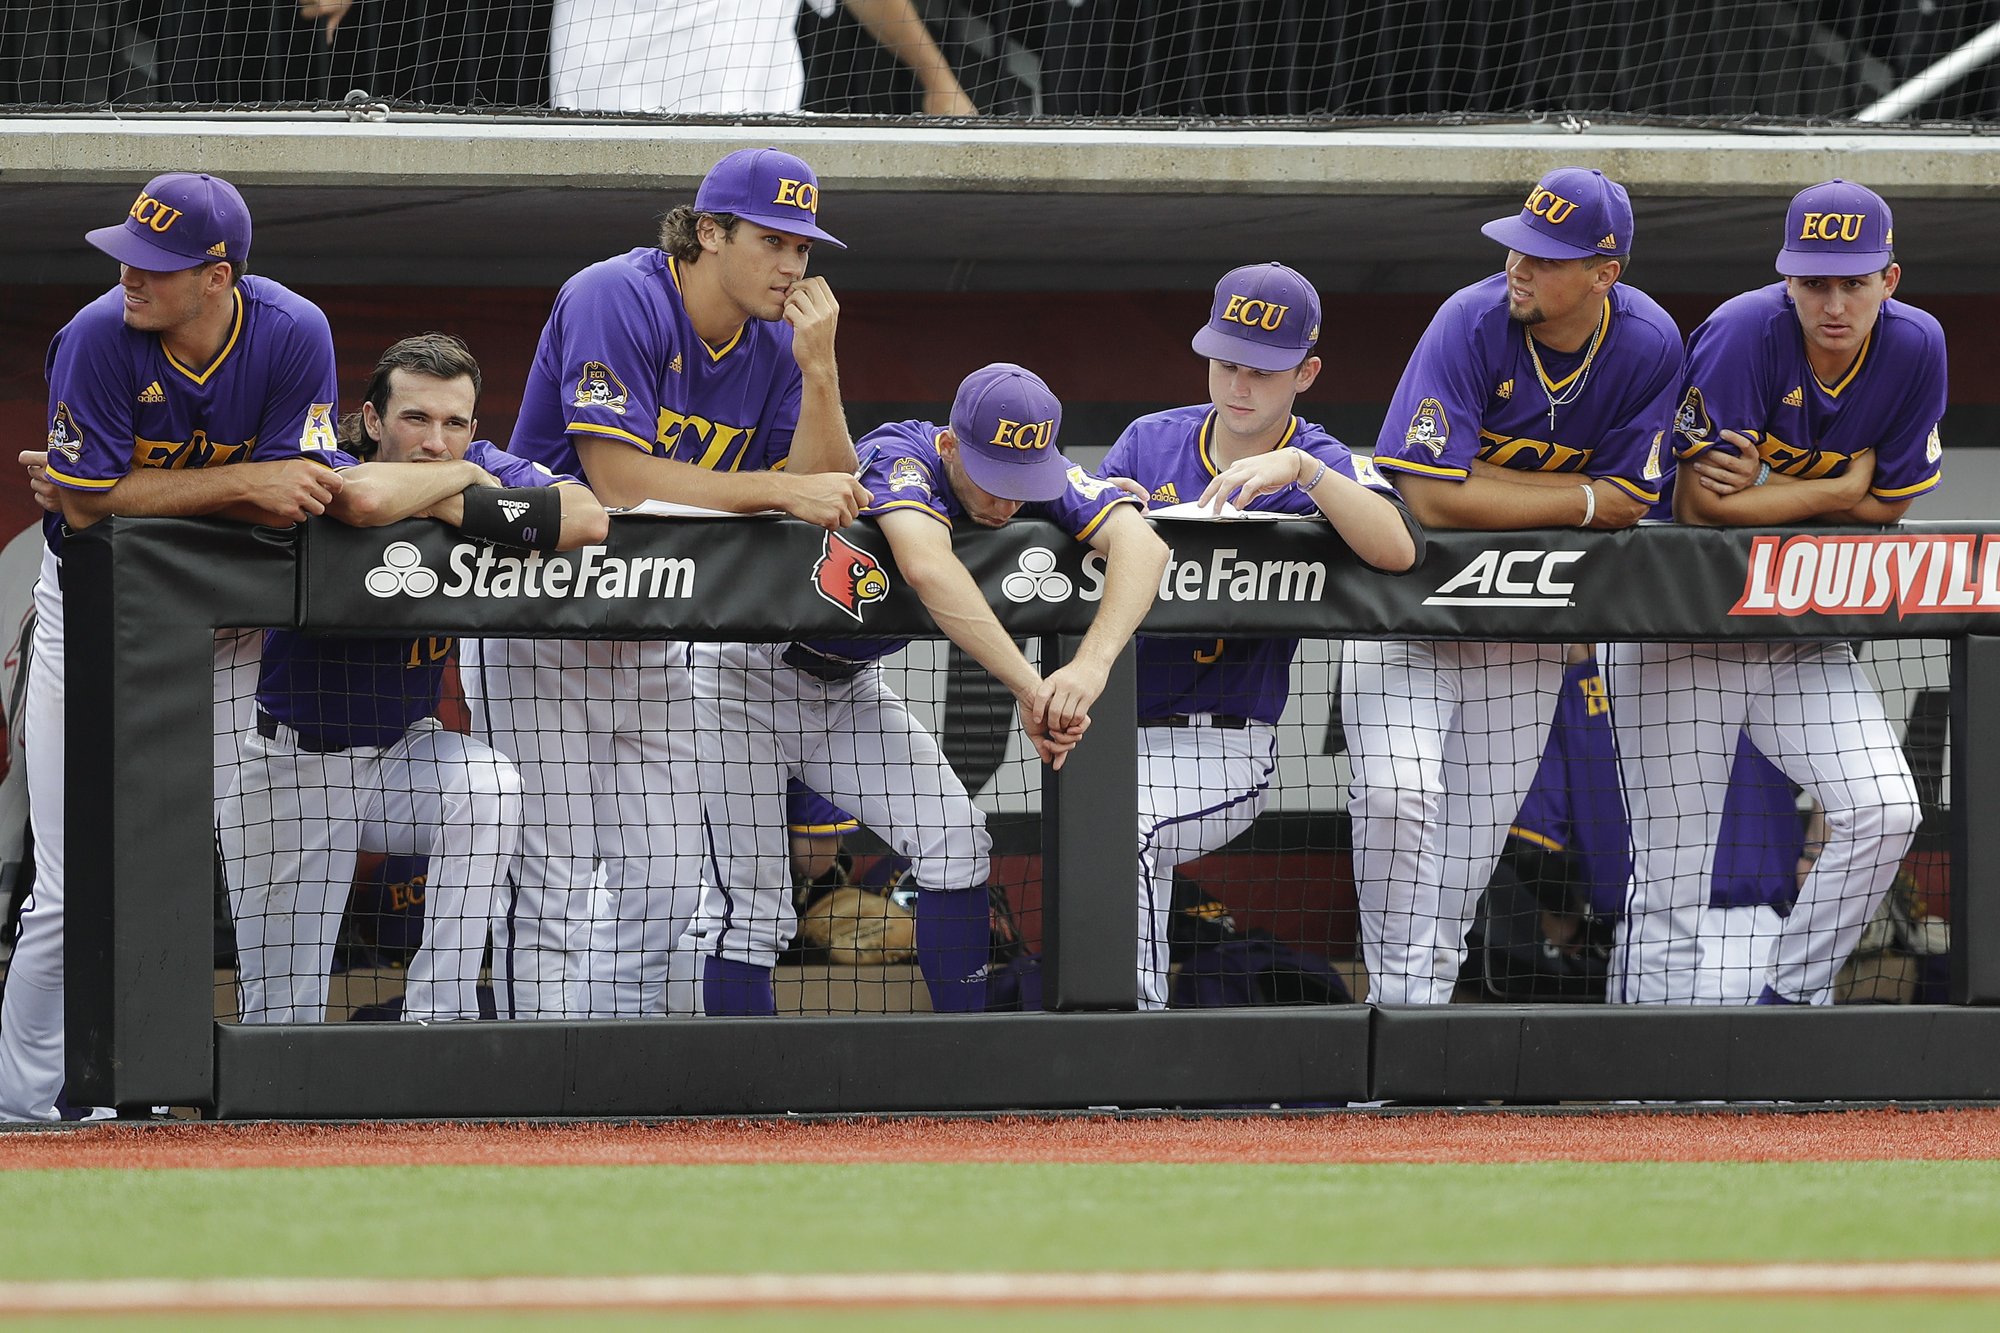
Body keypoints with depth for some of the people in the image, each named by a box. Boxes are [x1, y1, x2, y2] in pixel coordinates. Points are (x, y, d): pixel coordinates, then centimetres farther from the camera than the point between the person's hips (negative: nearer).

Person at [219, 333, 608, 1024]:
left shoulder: (484, 469, -10)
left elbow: (587, 518, -29)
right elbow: (363, 498, -49)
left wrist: (447, 507, -31)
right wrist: (461, 478, -30)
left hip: (405, 754, 3)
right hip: (294, 765, -3)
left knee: (488, 786, -31)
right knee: (282, 1017, -4)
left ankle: (436, 1018, -22)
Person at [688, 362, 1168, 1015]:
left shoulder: (1037, 476, -15)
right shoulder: (898, 456, -32)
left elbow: (1142, 544, -30)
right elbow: (926, 568, -52)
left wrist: (1092, 665, -49)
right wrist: (1029, 688, -56)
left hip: (851, 687, 6)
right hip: (747, 670, -6)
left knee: (955, 837, -9)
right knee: (748, 905, -10)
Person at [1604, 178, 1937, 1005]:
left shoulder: (1915, 349, -7)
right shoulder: (1743, 333, -21)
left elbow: (1886, 508, -1)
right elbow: (1701, 505, -24)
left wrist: (1764, 491, -14)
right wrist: (1837, 488, -14)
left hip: (1803, 638, 4)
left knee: (1886, 812, -12)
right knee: (1671, 879, -5)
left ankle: (1790, 1001, 3)